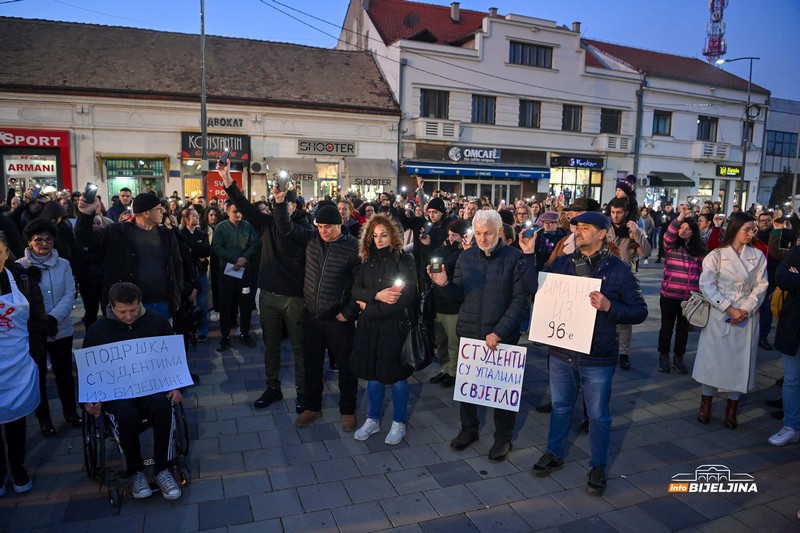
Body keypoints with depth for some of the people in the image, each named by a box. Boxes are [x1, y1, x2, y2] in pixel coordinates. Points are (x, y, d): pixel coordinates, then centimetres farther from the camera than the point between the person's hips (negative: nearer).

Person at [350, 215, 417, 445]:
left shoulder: (404, 260, -6)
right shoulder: (368, 260, 8)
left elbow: (407, 298, -14)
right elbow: (356, 290, 1)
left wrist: (370, 308, -12)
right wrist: (376, 295, -19)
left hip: (395, 326, -4)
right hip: (369, 327, 4)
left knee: (396, 375, 7)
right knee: (373, 374, 12)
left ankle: (399, 423, 23)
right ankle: (372, 420, 29)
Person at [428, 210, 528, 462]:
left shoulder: (514, 257, -8)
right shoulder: (465, 257, 4)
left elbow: (520, 299, -11)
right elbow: (459, 295, 5)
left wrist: (499, 332, -18)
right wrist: (444, 284, -17)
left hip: (503, 335, -3)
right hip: (468, 332, 4)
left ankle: (503, 437, 28)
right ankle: (468, 429, 34)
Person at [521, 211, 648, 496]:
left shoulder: (618, 269, -7)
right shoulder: (561, 263, 3)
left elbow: (639, 311, -7)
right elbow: (536, 288, -4)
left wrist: (609, 306, -23)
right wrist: (528, 256, -10)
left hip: (598, 358, -3)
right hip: (561, 352, 3)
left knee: (598, 414, 11)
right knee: (560, 407, 19)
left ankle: (598, 466, 30)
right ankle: (554, 454, 39)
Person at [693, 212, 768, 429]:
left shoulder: (758, 256, 5)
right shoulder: (716, 255, -2)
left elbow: (761, 286, 0)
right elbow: (706, 285, -10)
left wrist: (745, 310, -13)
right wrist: (729, 309, -15)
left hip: (747, 317, 2)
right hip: (719, 315, -2)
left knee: (740, 362, 6)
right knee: (712, 359, 3)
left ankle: (732, 409, 20)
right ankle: (706, 404, 19)